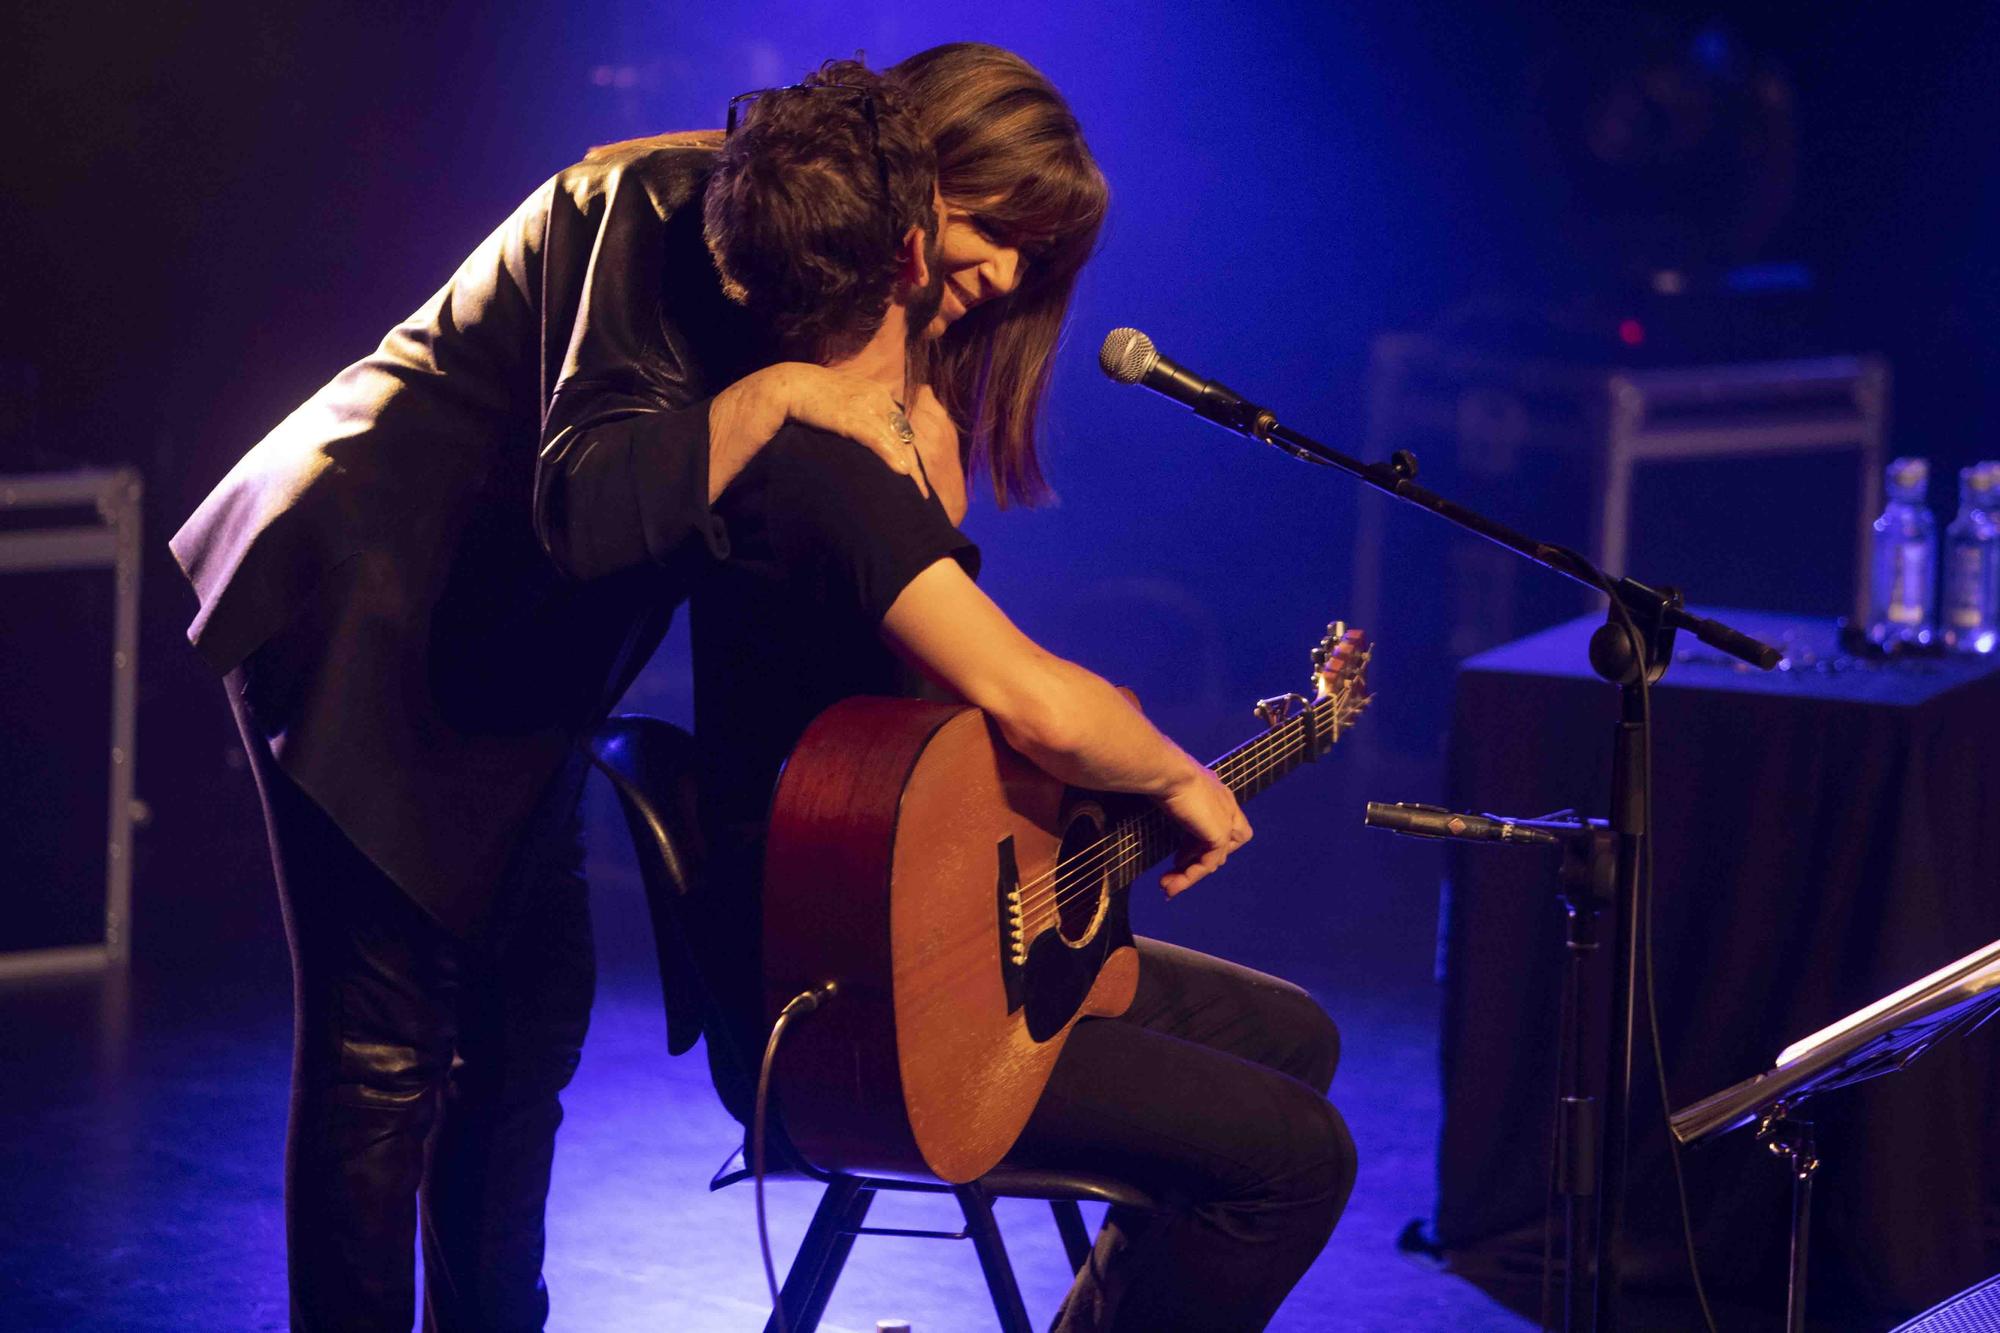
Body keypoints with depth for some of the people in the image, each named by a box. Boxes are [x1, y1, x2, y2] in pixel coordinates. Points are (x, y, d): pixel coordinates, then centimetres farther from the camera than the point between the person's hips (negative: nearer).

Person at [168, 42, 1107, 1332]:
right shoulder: (669, 209, -20)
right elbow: (586, 508, -32)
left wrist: (922, 486, -19)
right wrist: (779, 390, -32)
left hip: (500, 666, 9)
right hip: (359, 618, -9)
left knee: (533, 1008, 13)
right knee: (388, 1036, -8)